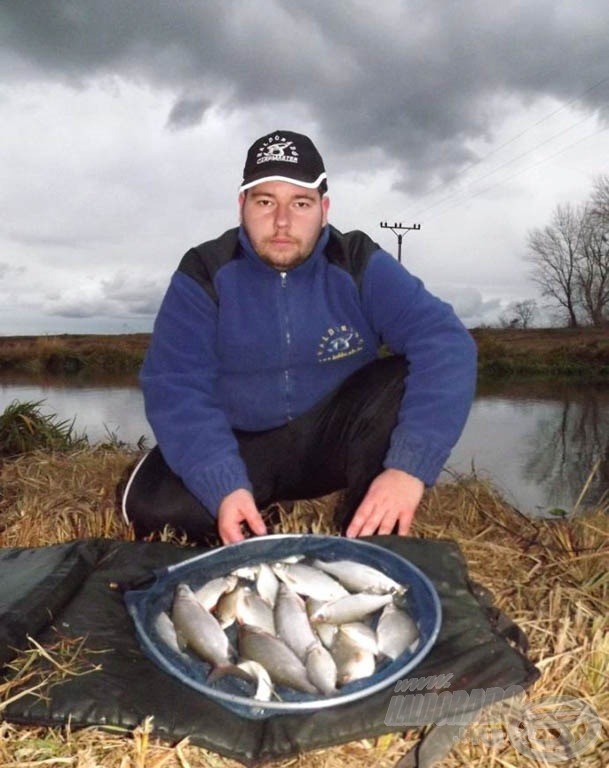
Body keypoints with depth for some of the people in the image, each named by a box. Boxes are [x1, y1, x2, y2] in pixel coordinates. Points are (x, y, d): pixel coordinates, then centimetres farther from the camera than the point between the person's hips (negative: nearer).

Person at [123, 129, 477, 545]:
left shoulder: (360, 264, -10)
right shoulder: (204, 272, -9)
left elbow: (446, 343, -23)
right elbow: (175, 387, -17)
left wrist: (408, 466, -38)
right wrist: (223, 487, -34)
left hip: (334, 439, 0)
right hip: (241, 449, 1)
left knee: (404, 383, -27)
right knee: (153, 504, -26)